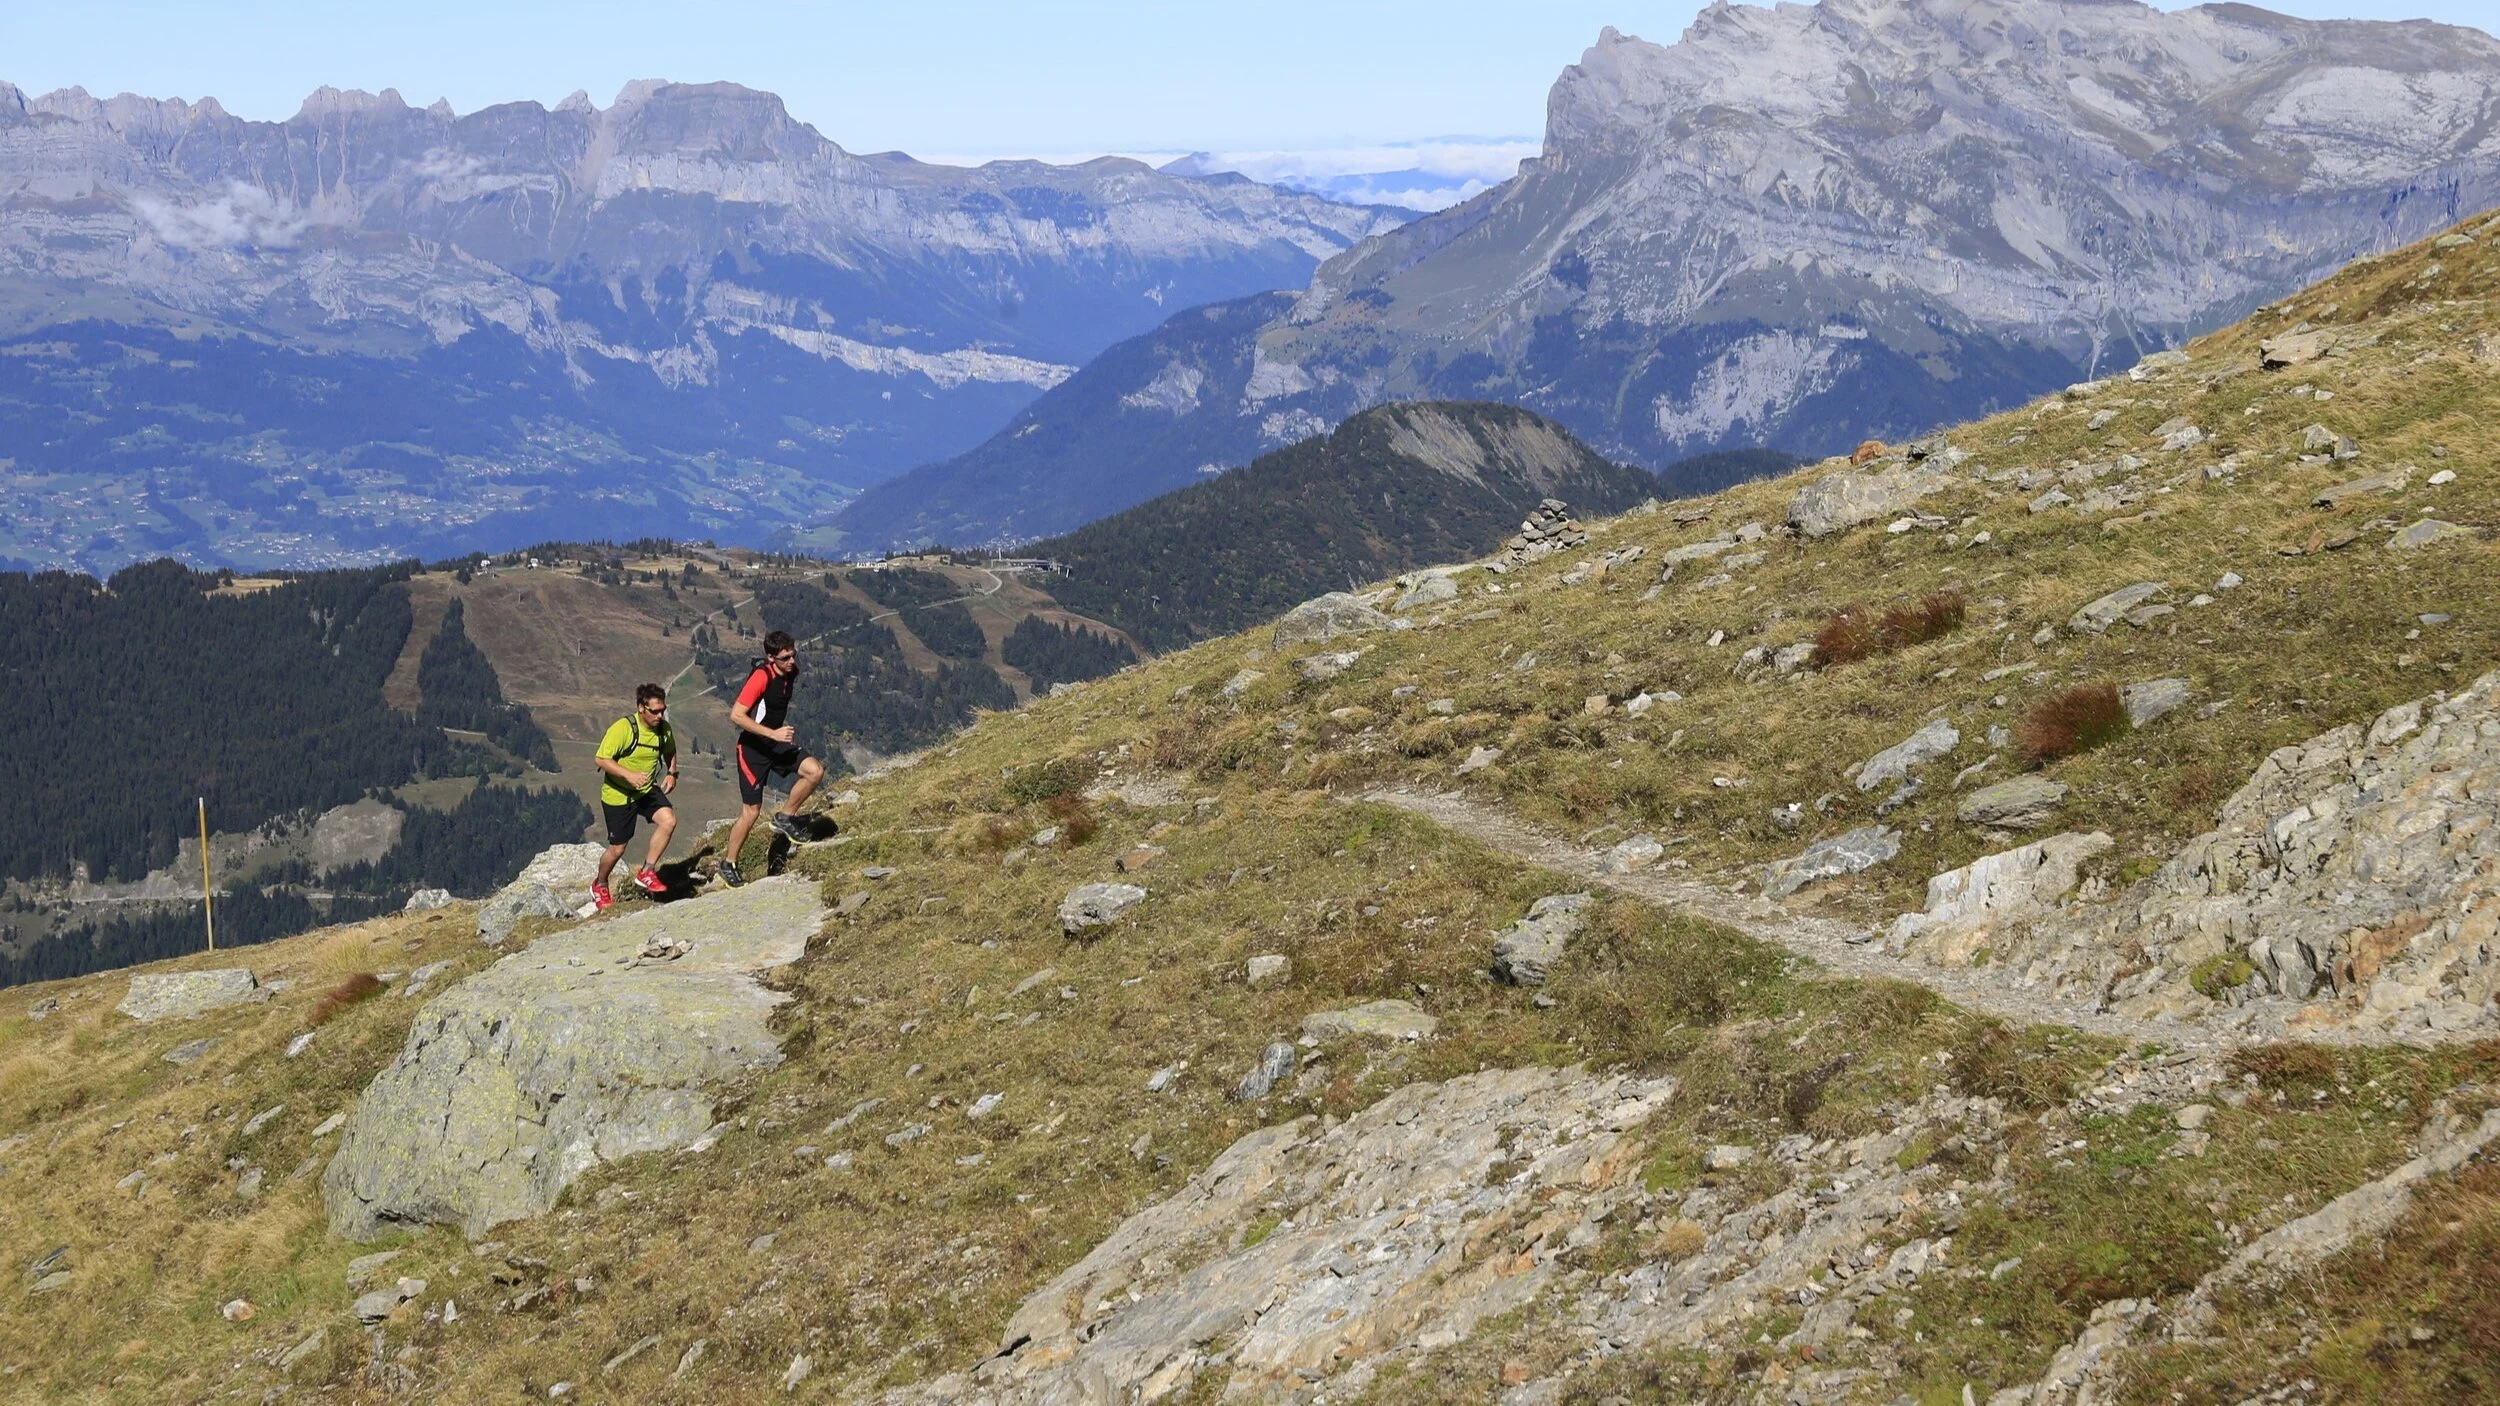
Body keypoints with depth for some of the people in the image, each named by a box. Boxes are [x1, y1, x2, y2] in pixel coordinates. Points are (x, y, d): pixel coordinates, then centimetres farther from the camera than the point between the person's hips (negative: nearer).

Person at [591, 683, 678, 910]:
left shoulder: (664, 729, -5)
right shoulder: (623, 728, -24)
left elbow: (670, 753, 16)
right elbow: (601, 758, -23)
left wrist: (672, 773, -2)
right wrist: (628, 775, -34)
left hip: (647, 790, 5)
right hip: (617, 795, -5)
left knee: (669, 820, -22)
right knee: (617, 849, 3)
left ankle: (646, 874, -8)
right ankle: (599, 887, 33)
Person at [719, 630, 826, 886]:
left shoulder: (791, 672, -2)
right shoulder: (762, 676, -25)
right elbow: (736, 715, -29)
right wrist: (773, 733, -31)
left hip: (777, 743, 7)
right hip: (753, 748, -7)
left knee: (815, 771, -16)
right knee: (752, 811, -3)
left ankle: (785, 817, 5)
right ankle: (728, 865, 15)